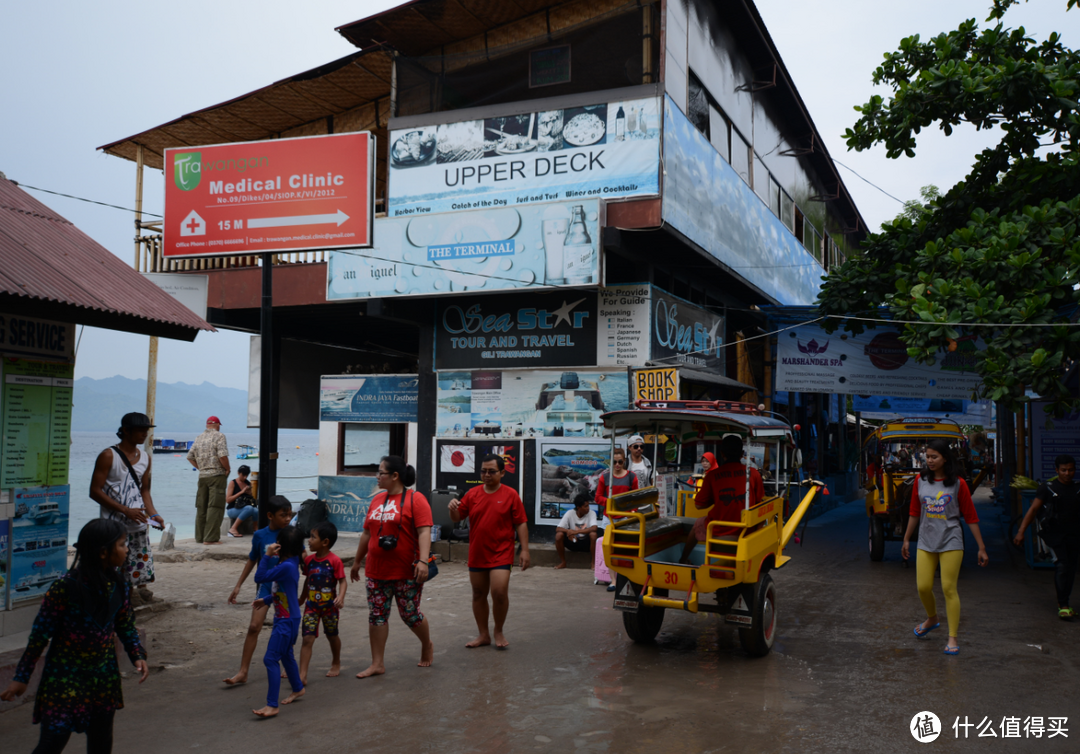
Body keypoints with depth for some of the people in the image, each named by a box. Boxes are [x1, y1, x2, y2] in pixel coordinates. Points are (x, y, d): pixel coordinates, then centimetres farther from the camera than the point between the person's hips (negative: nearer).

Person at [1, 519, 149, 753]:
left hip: (104, 676, 6)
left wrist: (138, 655, -5)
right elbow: (41, 633, -14)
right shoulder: (66, 587, -21)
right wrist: (21, 677, -9)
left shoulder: (119, 585, -3)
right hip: (65, 676, -5)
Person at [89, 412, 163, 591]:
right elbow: (95, 491, -10)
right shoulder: (108, 456, -6)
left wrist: (153, 514, 3)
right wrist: (126, 510, -17)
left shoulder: (145, 457, 13)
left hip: (139, 526, 6)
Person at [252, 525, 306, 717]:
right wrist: (267, 600, 30)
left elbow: (260, 577, -22)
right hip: (284, 618, 11)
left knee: (271, 659, -11)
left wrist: (267, 555, -21)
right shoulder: (289, 564, 6)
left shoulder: (287, 566, -25)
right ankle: (298, 689, 44)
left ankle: (272, 705, -9)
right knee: (285, 655, 25)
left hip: (287, 621, -11)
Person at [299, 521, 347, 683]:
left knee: (332, 635, 17)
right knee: (307, 639, -6)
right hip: (312, 605, 3)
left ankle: (336, 663, 40)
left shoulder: (334, 561, -14)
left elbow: (342, 581, -13)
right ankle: (302, 675, -7)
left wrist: (340, 597, -28)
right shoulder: (309, 560, 1)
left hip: (329, 606, -3)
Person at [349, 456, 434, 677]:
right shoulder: (377, 500, 11)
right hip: (377, 571, 6)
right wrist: (357, 562, 23)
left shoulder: (415, 499, -9)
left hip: (407, 573, -6)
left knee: (410, 614, 5)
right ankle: (377, 664, 13)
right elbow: (367, 533, 18)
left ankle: (427, 646, 32)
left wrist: (423, 561, -28)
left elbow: (424, 532, -17)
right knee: (377, 616, 5)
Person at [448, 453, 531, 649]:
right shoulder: (472, 494, 6)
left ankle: (499, 631, 9)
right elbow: (457, 518, 10)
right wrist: (453, 509, -13)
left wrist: (524, 550, -8)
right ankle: (483, 635, 25)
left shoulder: (510, 495, -3)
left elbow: (521, 523, -2)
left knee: (499, 592, -14)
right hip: (477, 554, 4)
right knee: (478, 594, 10)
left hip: (501, 553, -4)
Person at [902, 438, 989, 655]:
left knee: (949, 589, -4)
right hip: (926, 542, 3)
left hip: (951, 542, -3)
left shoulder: (957, 484, -4)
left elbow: (971, 517, -1)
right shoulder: (921, 481, 5)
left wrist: (981, 547, -1)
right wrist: (906, 539, 18)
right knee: (923, 587, 0)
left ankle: (952, 638, 6)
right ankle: (932, 619, 31)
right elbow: (914, 513, 15)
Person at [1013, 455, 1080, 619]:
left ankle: (1064, 602, 22)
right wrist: (1021, 531, -9)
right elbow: (1033, 510, -2)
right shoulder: (1047, 488, 0)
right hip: (1055, 533, -4)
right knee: (1062, 565, -17)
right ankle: (1063, 605, -13)